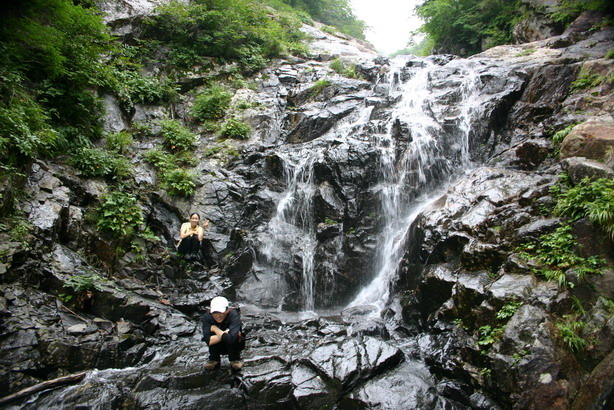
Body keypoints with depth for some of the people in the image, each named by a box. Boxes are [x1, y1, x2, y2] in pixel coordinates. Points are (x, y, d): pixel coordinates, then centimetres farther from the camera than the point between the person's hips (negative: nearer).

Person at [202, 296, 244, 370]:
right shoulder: (207, 316, -23)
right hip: (216, 347, 2)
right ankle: (214, 360, -2)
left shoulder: (234, 316, -30)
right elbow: (209, 341, -33)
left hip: (234, 346, -2)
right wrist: (224, 334, -36)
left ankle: (235, 360, -5)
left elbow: (230, 338, -45)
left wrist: (215, 328, -32)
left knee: (231, 338, -33)